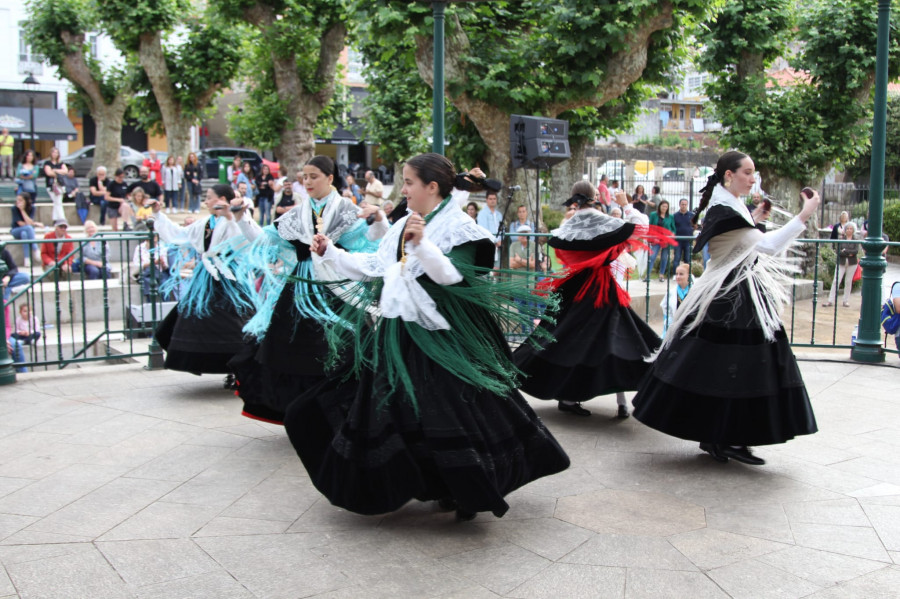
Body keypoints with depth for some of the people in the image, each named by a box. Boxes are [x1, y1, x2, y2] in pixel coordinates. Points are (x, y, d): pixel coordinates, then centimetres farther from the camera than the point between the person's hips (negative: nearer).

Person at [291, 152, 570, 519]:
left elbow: (453, 277, -23)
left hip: (440, 337, -8)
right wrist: (331, 253, 16)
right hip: (400, 334, 8)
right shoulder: (403, 226, 14)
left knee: (451, 413, -6)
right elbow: (373, 268, 17)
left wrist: (423, 244, -33)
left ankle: (469, 492, 10)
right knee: (399, 409, 11)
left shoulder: (457, 227, -9)